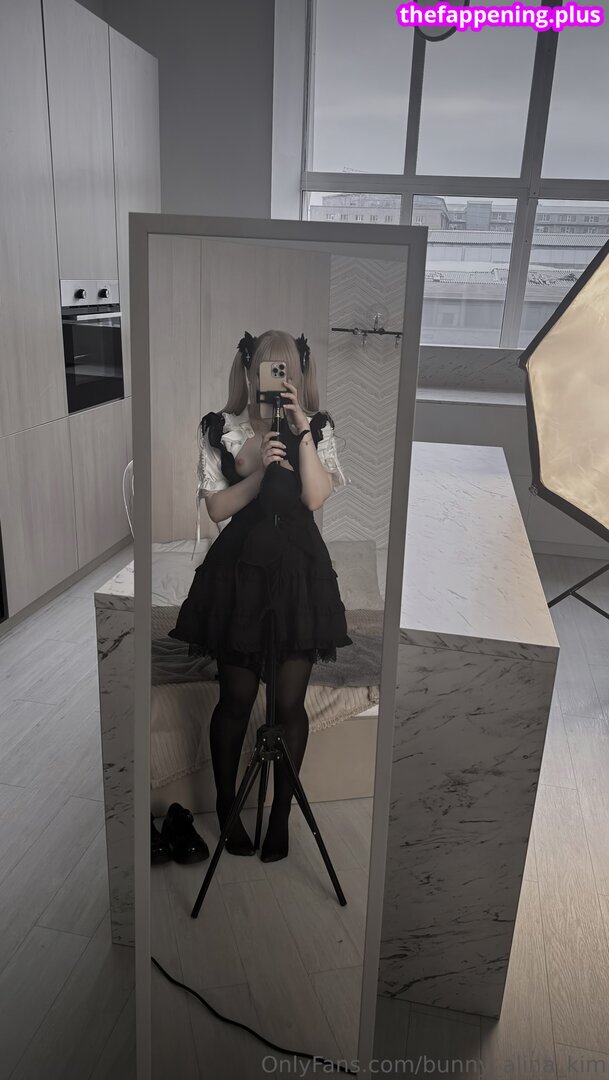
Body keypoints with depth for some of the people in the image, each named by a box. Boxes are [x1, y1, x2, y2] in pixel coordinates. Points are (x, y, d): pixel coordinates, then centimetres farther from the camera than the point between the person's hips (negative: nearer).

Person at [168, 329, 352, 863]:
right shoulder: (222, 429, 1)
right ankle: (226, 807, 31)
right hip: (241, 569, -1)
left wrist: (302, 430, -16)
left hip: (300, 569, 1)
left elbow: (316, 497, -10)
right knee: (236, 700, 8)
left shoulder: (318, 428, 4)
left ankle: (281, 814, 26)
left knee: (290, 702, 6)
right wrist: (260, 470, -17)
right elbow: (217, 508, -4)